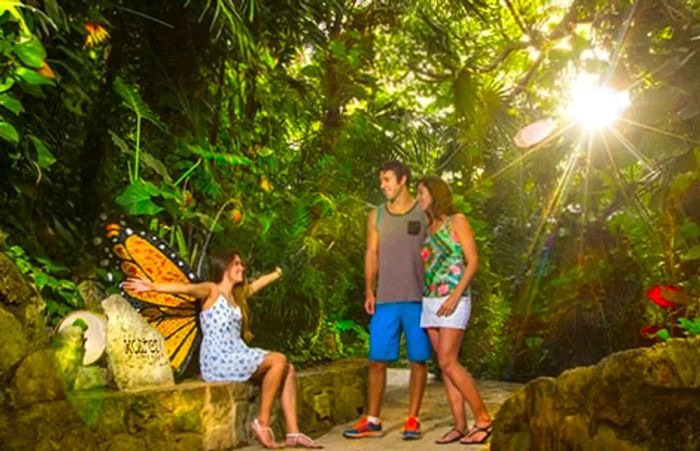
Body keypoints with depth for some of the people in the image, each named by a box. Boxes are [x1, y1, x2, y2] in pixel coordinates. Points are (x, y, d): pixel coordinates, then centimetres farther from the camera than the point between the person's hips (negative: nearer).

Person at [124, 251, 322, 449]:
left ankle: (293, 433, -7)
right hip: (217, 361, -8)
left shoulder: (237, 295, 20)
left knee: (288, 369, -4)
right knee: (279, 360, -19)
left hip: (236, 357, 8)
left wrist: (276, 274, 58)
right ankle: (262, 423, -10)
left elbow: (257, 284, 39)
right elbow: (185, 288, -21)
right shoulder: (211, 290, -2)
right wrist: (152, 287, -37)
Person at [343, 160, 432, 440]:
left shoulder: (424, 213, 3)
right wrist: (369, 291, 1)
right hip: (385, 299, 2)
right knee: (377, 360, 1)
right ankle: (372, 421, 10)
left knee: (418, 360, 2)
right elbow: (371, 254, 11)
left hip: (417, 298, -2)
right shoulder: (377, 215, 11)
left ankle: (412, 420, 13)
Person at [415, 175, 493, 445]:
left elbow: (473, 261, -8)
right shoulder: (428, 229, 17)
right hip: (430, 302, 6)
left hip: (453, 300, -6)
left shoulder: (457, 221, 0)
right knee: (445, 365, 3)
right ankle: (460, 426, 6)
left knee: (448, 362, -13)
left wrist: (455, 296, -17)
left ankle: (484, 419, -3)